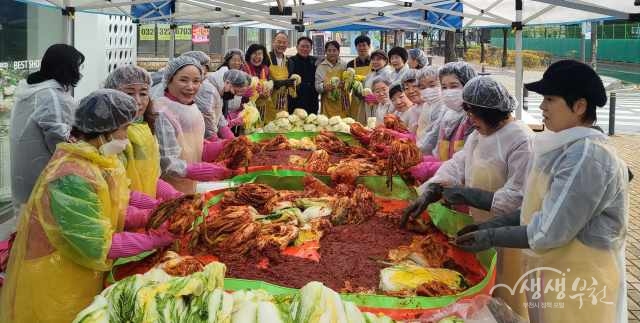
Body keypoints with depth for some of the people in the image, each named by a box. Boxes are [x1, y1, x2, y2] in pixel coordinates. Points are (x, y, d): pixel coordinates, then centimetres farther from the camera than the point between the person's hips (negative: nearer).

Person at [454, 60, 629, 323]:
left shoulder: (587, 156, -24)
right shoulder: (565, 147, 5)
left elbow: (550, 232, -25)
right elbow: (538, 209, 11)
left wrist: (492, 237, -17)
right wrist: (490, 226, 3)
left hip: (576, 286, -8)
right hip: (551, 275, 8)